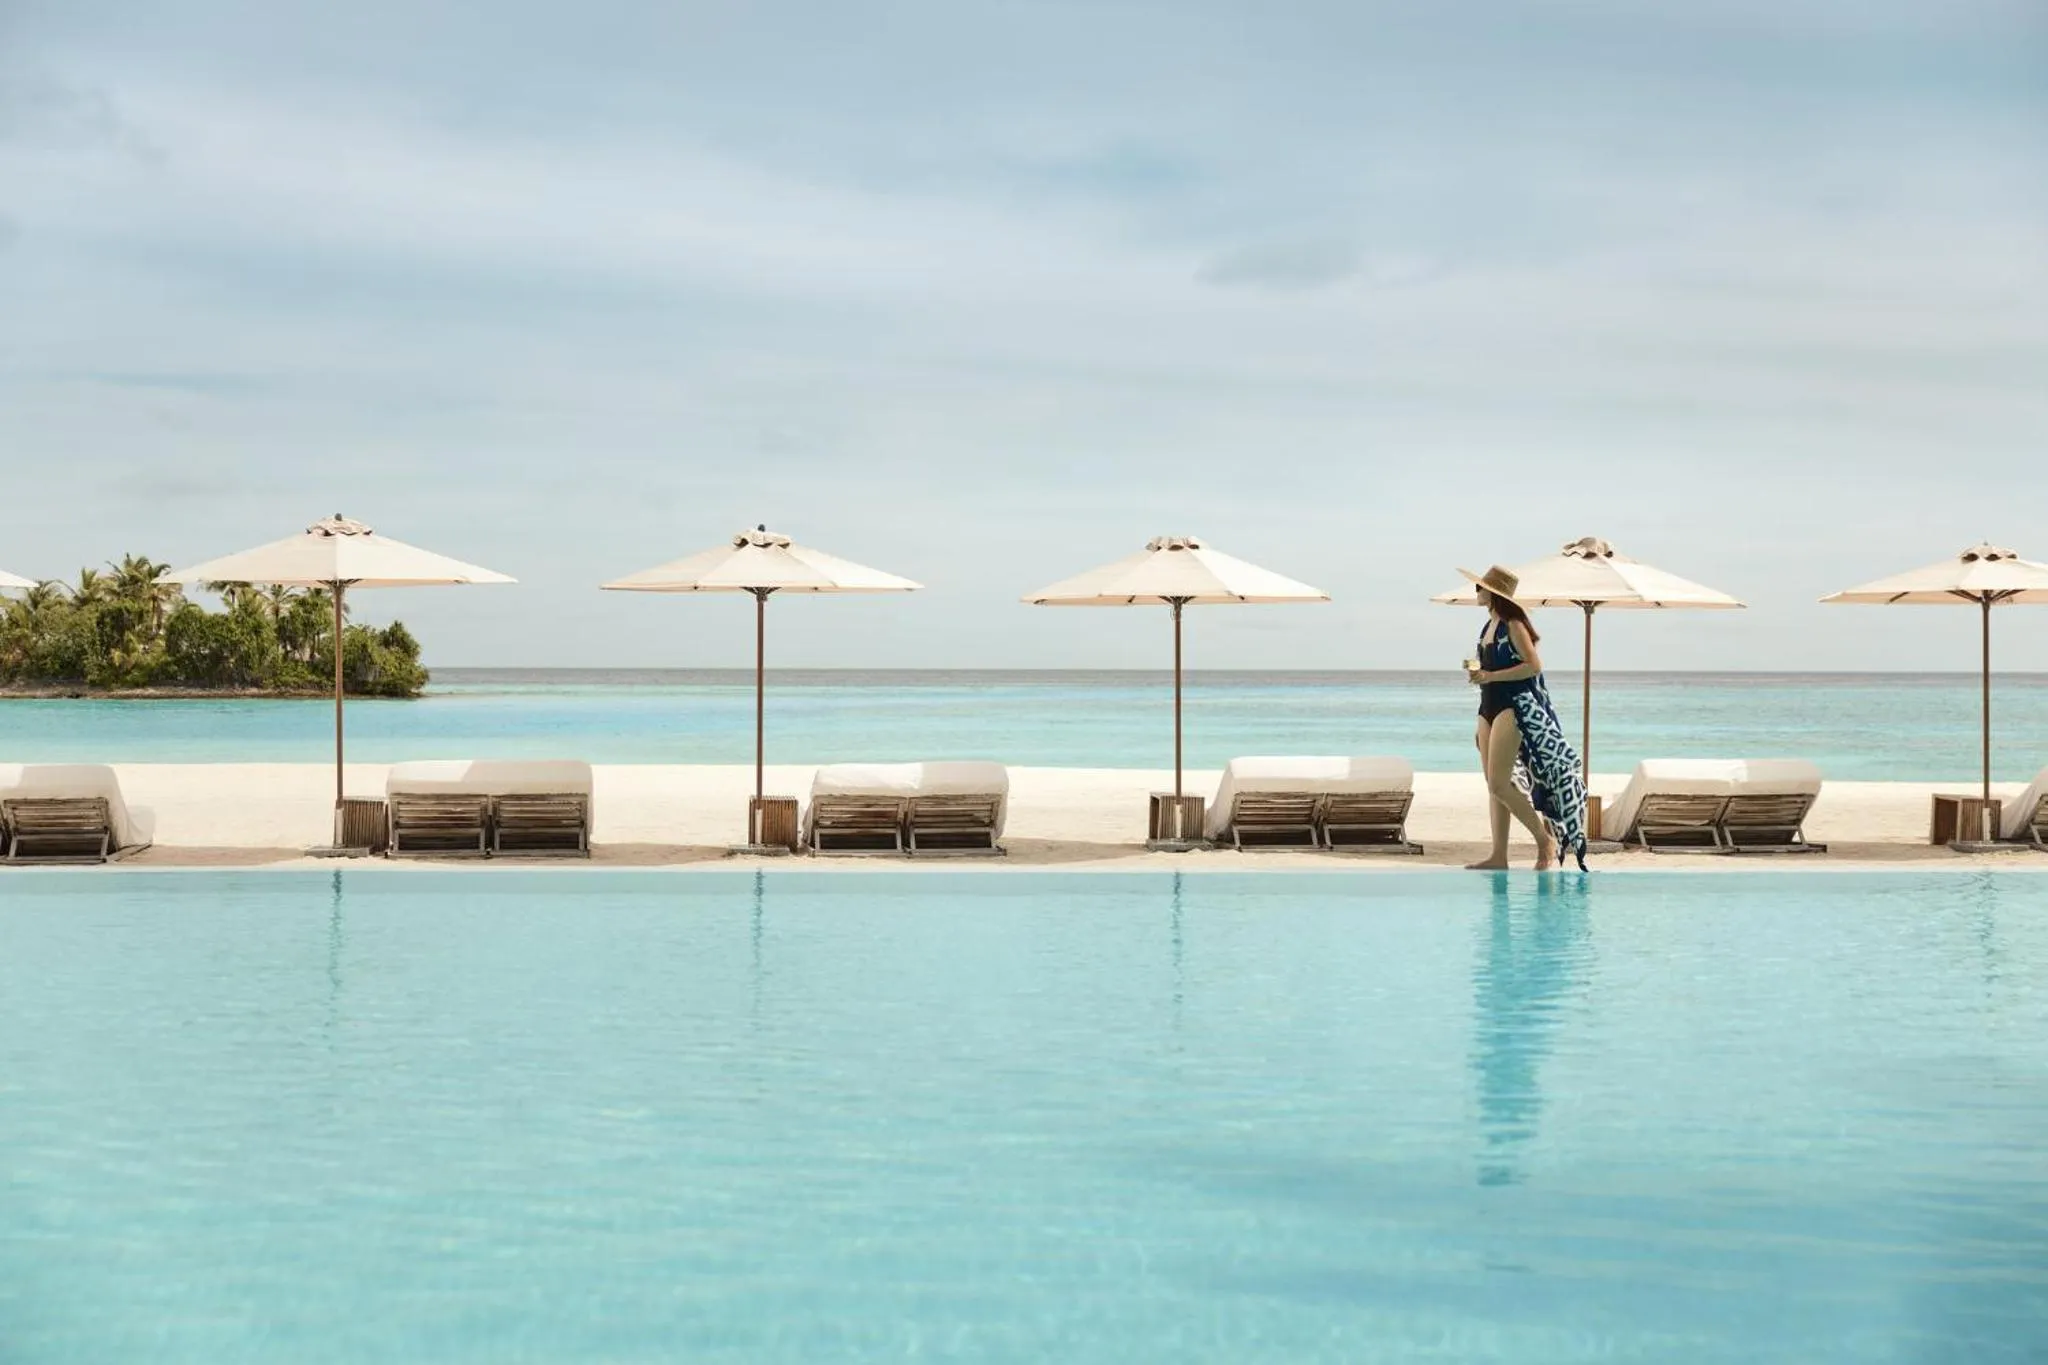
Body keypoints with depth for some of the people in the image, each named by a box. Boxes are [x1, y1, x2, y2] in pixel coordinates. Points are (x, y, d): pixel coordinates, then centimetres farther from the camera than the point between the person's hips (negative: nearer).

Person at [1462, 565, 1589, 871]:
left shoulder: (1513, 626, -11)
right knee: (1493, 785, 7)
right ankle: (1498, 856, 8)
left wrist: (1491, 676, -20)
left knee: (1499, 783, -13)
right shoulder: (1489, 626, 15)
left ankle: (1546, 837, 0)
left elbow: (1534, 665, -17)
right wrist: (1481, 724, 21)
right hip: (1490, 707, 9)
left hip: (1514, 707, -9)